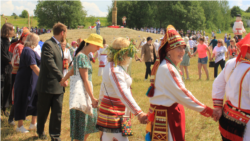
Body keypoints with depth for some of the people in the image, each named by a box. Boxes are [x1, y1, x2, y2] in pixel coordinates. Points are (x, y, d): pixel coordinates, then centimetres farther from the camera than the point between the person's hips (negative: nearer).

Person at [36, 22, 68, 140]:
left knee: (57, 111, 2)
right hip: (47, 85, -7)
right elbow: (50, 64, -27)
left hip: (58, 86, 7)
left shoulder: (58, 46, 13)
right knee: (43, 111, 10)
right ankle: (40, 131, 31)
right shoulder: (48, 45, -16)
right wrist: (61, 78, -33)